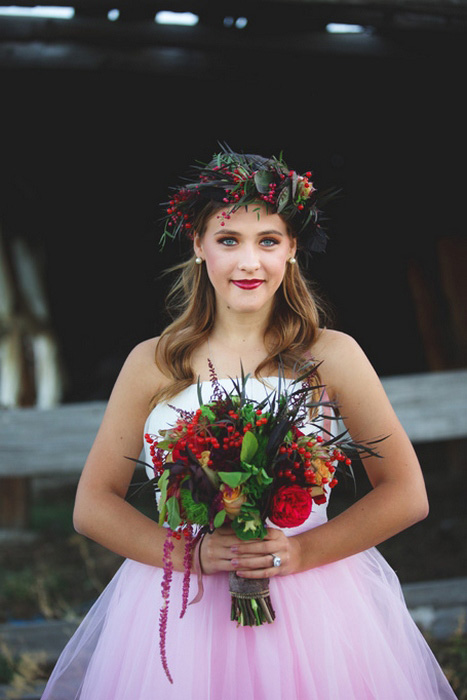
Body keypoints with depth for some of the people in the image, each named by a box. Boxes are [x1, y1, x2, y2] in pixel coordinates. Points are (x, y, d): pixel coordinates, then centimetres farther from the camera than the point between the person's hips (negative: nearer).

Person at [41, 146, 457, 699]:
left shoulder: (331, 356, -1)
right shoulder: (153, 364, 2)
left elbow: (406, 495, 1)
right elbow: (92, 505, 4)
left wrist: (302, 552, -12)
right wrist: (189, 552, -11)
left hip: (311, 603, 0)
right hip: (181, 608, 1)